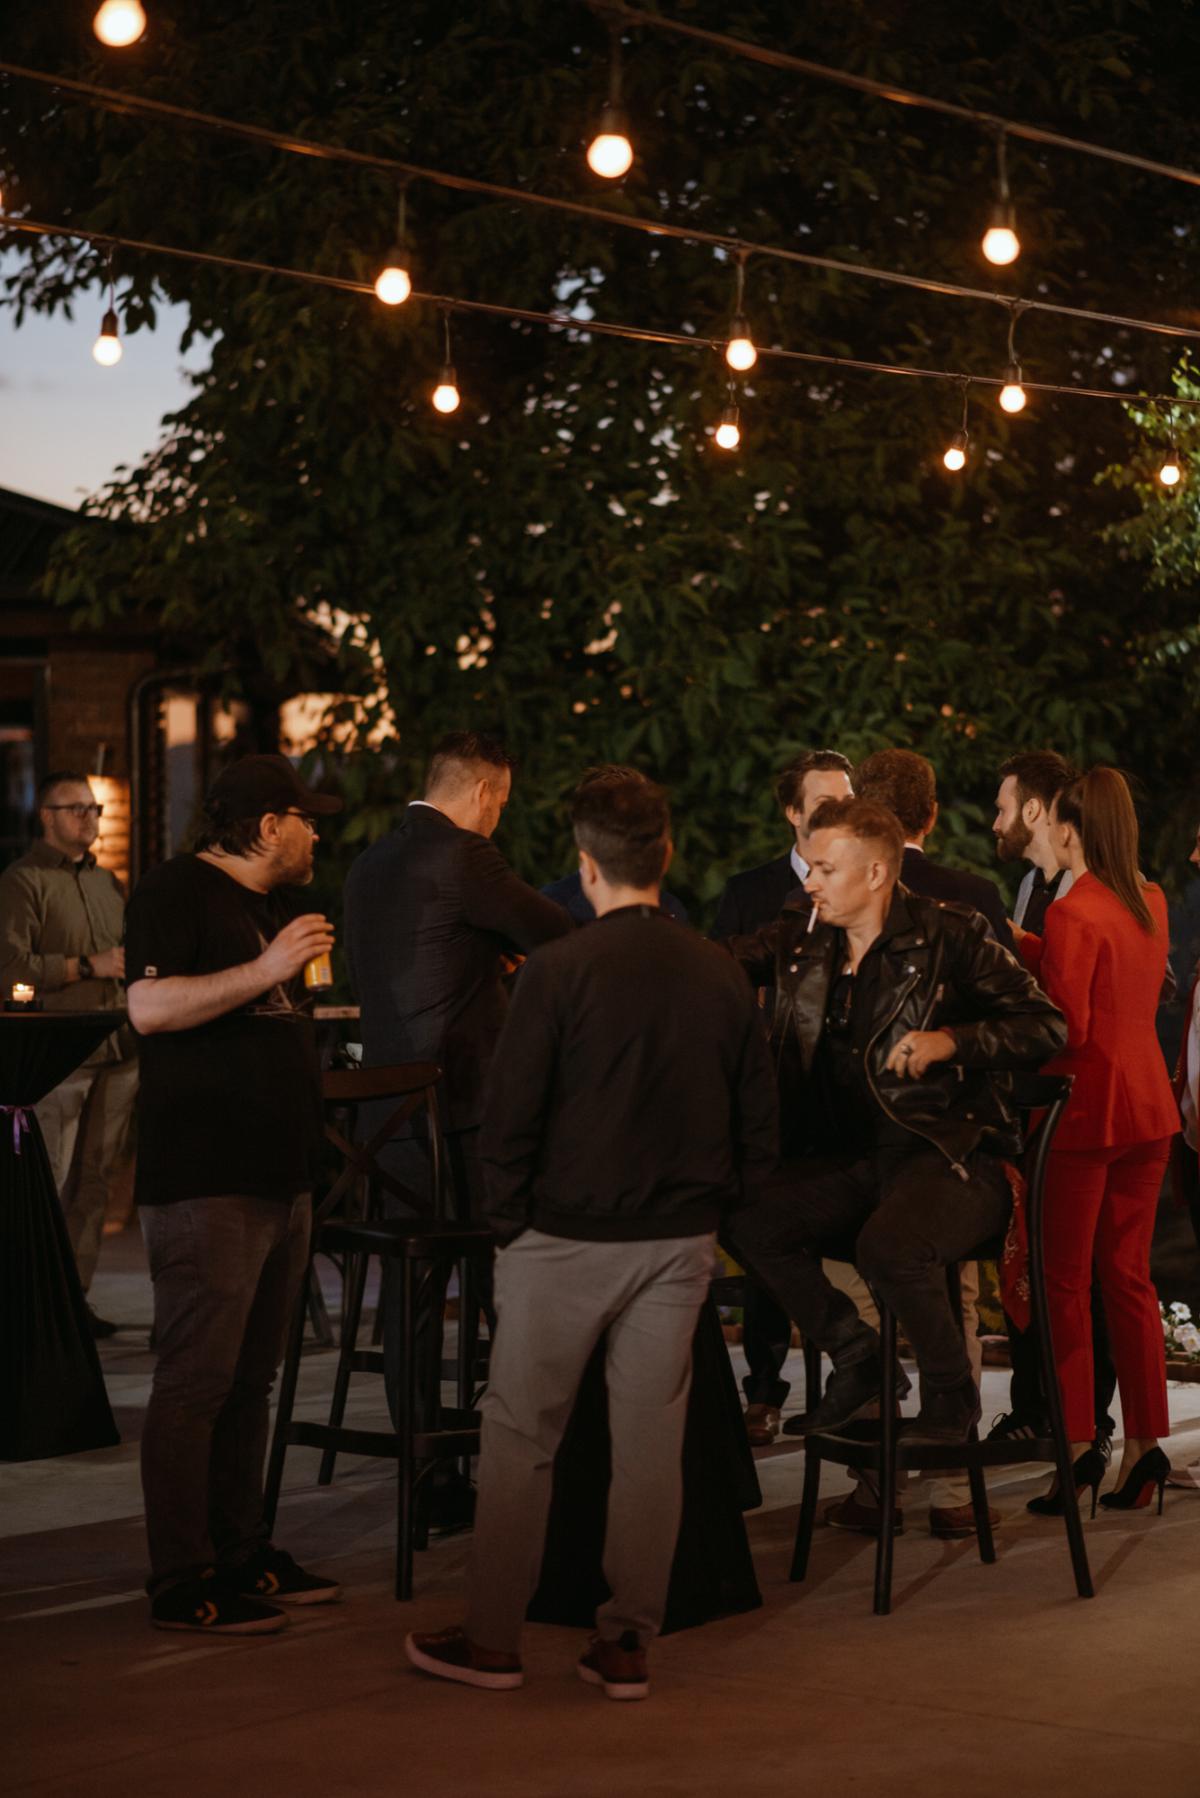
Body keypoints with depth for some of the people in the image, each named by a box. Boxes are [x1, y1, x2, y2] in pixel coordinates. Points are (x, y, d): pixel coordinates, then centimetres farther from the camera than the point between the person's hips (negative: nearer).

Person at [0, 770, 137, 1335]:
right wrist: (87, 967, -14)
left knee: (94, 1181, 7)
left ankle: (76, 1294, 13)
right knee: (51, 1185, -8)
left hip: (115, 1053, 7)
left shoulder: (107, 883, 20)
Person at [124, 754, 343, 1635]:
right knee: (196, 1382, -8)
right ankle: (181, 1584, -5)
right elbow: (148, 1007, -22)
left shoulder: (271, 904, 21)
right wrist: (265, 969, -24)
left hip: (279, 1177, 10)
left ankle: (241, 1553, 21)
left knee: (252, 1379, 13)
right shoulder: (178, 890, -7)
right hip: (205, 1181, -9)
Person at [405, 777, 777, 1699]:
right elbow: (760, 1123, 7)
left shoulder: (560, 971, -12)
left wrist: (514, 1222, 1)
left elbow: (509, 1118, -11)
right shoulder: (721, 975, 2)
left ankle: (492, 1639, 12)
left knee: (519, 1437, 6)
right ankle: (627, 1641, 12)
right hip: (680, 1241, 4)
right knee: (650, 1440, 8)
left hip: (567, 1237, -4)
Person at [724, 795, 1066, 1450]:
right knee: (750, 1220, -17)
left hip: (948, 1151, -6)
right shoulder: (800, 938, 10)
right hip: (850, 1156, 6)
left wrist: (952, 1041, -18)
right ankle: (857, 1361, 2)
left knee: (887, 1245, -34)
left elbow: (1047, 1026, -6)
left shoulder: (947, 935, -5)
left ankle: (950, 1397, -6)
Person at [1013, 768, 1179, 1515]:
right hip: (1149, 1102, 7)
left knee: (1067, 1282, 2)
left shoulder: (1073, 914, -17)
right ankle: (1146, 1444, 13)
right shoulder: (1151, 902, 7)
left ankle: (1078, 1446, 1)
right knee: (1130, 1277, 12)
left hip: (1089, 1108, -7)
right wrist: (1025, 947, 15)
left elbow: (1067, 1026, -19)